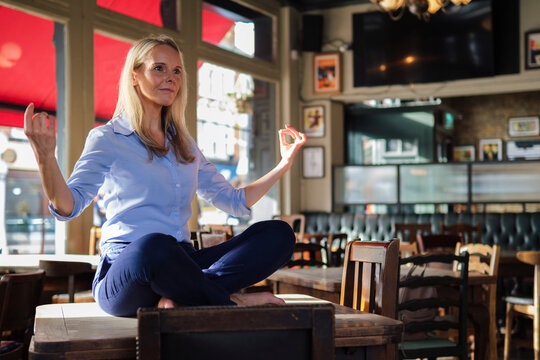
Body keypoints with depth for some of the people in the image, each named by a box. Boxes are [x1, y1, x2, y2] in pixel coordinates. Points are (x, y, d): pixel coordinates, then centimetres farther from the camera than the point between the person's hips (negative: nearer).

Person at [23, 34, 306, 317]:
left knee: (278, 234, -14)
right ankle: (231, 301, -18)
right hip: (123, 271, -6)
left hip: (180, 266, 6)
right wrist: (45, 158, -26)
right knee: (154, 245, -42)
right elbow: (68, 206, -8)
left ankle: (180, 295, -29)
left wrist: (284, 165, 18)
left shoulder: (185, 145, 22)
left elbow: (235, 202, 25)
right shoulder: (107, 139, 4)